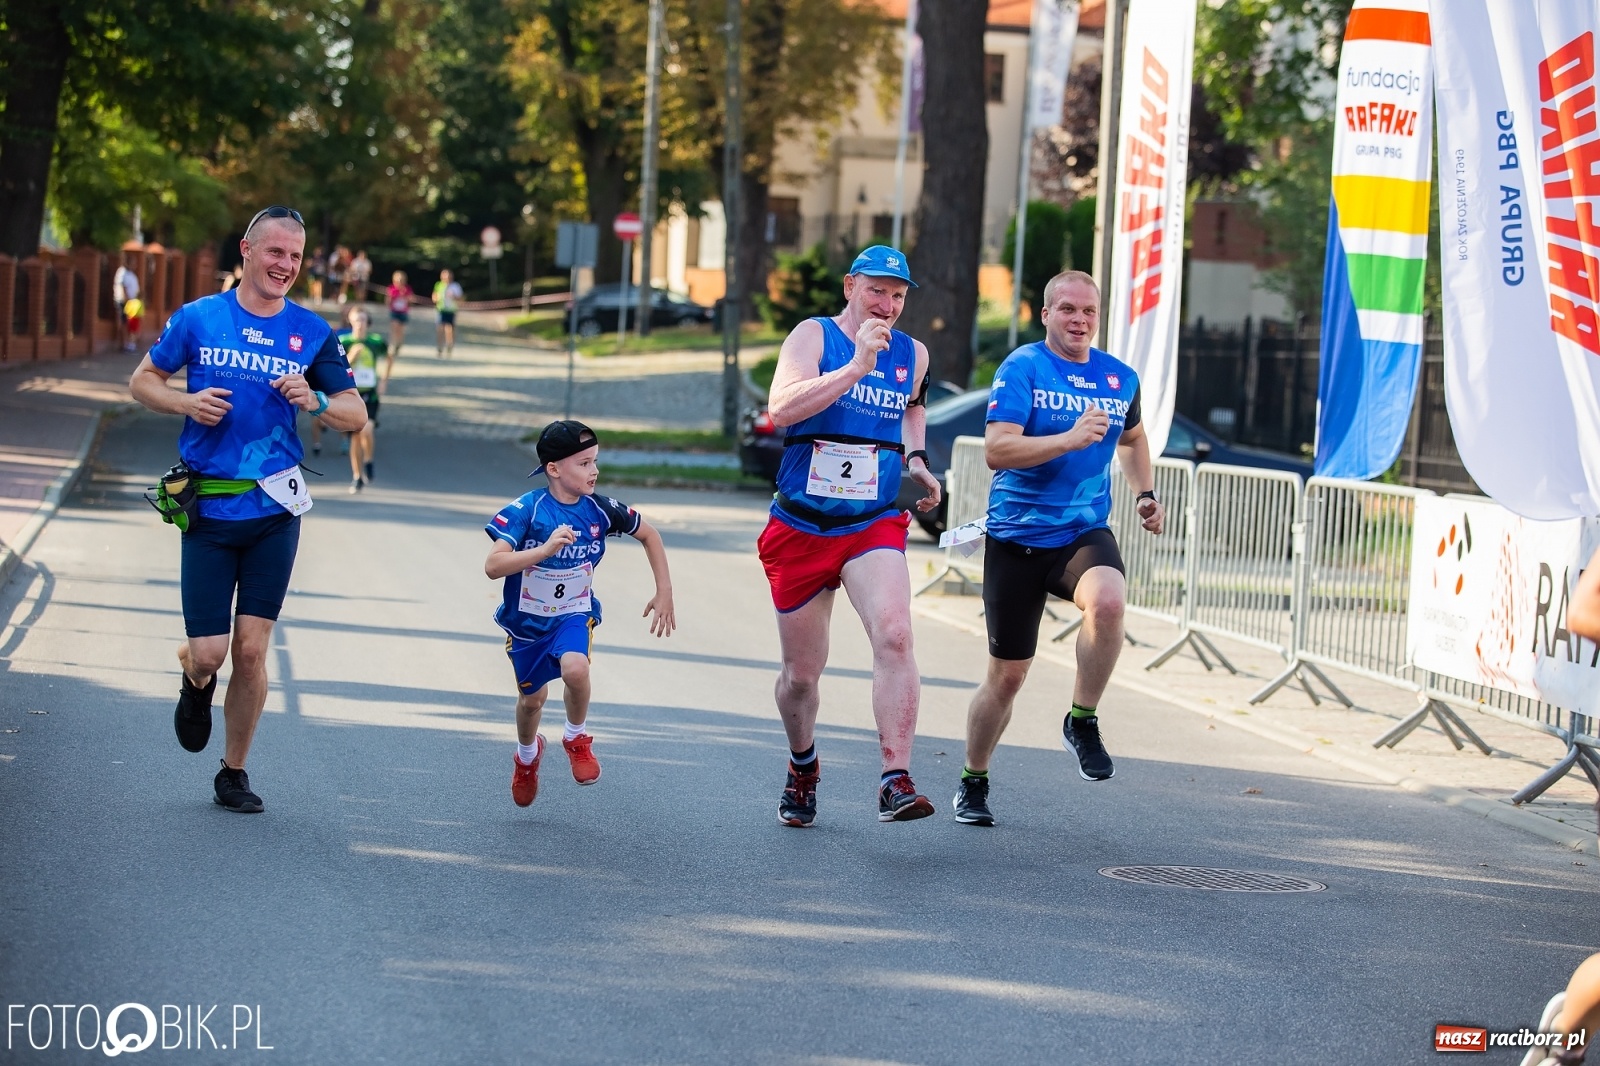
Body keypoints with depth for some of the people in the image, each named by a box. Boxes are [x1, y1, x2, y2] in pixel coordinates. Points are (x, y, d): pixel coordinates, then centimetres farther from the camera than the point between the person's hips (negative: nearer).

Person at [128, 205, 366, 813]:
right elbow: (143, 381, 11)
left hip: (274, 511, 1)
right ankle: (197, 684, 35)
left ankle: (234, 773, 15)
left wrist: (314, 402, -14)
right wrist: (186, 403, -9)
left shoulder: (312, 333, 4)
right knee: (208, 651, -3)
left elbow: (356, 414, 7)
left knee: (251, 650, -1)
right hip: (208, 509, -1)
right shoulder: (199, 318, 1)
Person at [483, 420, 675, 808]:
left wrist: (664, 592, 3)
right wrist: (545, 549, -44)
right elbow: (493, 566, -33)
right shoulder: (526, 510, -23)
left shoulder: (600, 510, -14)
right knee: (532, 698, 16)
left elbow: (649, 535, 4)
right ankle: (527, 755, 50)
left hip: (574, 614, 0)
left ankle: (577, 739, 0)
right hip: (527, 620, 0)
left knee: (574, 668, -30)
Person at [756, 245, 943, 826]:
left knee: (894, 636, -26)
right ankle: (803, 768, 39)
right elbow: (781, 408, -23)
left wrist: (915, 459, 14)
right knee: (801, 673, 10)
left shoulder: (913, 354, 8)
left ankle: (896, 782, -28)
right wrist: (858, 364, -27)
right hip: (800, 528, -1)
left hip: (874, 527, 1)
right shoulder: (814, 336, -5)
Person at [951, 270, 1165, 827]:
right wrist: (1069, 439, -30)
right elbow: (996, 450, -20)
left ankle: (1082, 721, -13)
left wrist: (1146, 494, 14)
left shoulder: (1121, 378, 7)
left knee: (1108, 600, -33)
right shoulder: (1023, 368, -8)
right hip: (1017, 538, -2)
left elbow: (1131, 438, 29)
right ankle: (973, 783, 28)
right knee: (1007, 675, 5)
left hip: (1085, 533, 2)